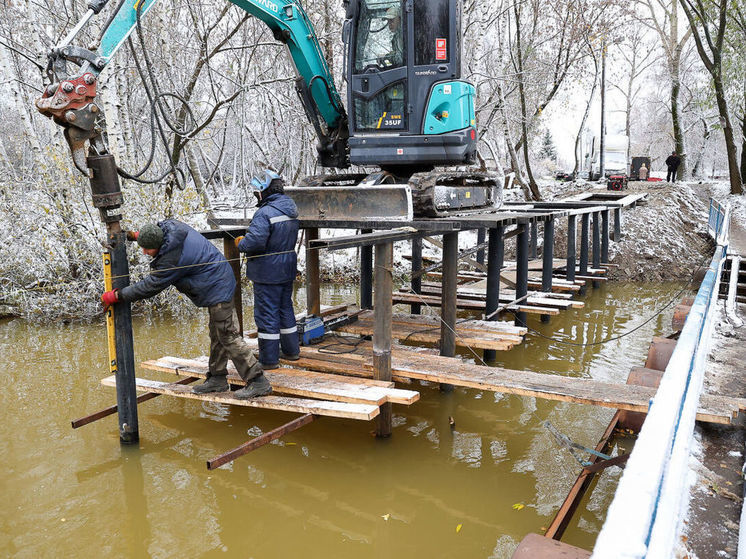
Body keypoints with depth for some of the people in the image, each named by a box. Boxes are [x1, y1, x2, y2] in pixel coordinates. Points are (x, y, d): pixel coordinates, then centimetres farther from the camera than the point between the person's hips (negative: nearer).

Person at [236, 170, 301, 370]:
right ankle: (291, 350, 30)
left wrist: (241, 243, -8)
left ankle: (269, 359, 9)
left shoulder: (265, 213, -21)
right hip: (287, 268, 8)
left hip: (268, 272, -8)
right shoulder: (291, 210, 7)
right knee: (285, 308, 20)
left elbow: (255, 241, -30)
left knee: (266, 312, 1)